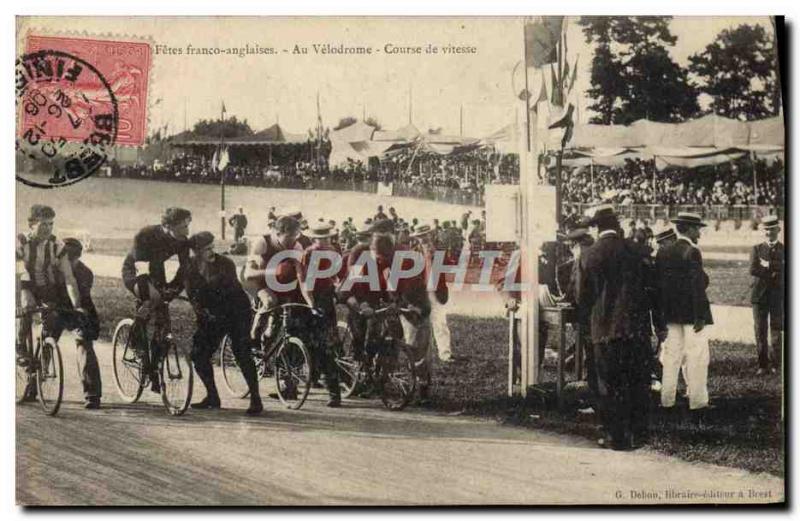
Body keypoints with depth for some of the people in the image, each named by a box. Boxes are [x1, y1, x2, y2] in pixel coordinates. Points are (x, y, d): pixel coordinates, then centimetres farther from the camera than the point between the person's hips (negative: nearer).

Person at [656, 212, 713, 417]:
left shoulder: (663, 252, 7)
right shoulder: (692, 252, -13)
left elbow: (658, 284, 9)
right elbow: (697, 286, -17)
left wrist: (660, 314, 13)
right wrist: (700, 316, -15)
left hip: (671, 314, 7)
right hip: (691, 315, -7)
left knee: (671, 358, 12)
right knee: (696, 359, -1)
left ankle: (667, 402, 16)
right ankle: (697, 404, -1)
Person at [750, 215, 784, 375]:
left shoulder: (784, 250, 7)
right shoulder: (757, 249, 8)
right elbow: (753, 270, -8)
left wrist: (767, 264, -12)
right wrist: (773, 273, -12)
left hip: (777, 296, -1)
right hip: (760, 295, 1)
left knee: (776, 330, 2)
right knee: (760, 331, 2)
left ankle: (775, 364, 10)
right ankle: (763, 365, 8)